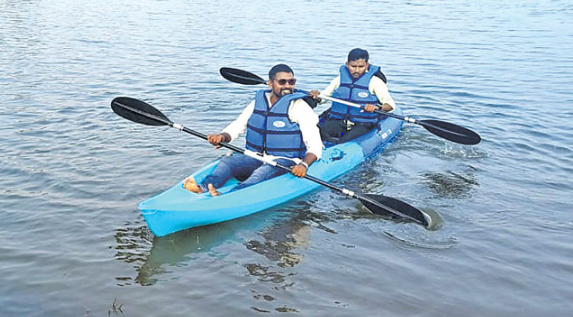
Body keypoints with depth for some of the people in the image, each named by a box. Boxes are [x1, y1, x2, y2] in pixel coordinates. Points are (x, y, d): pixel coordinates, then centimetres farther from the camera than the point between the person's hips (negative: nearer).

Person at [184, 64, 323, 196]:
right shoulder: (259, 101, 9)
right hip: (255, 157, 6)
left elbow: (315, 146, -11)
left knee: (262, 173, -35)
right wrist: (222, 136, -11)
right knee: (227, 161, -19)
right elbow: (237, 126, 12)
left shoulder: (300, 107, -6)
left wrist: (304, 164, -30)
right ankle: (202, 187, -44)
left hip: (285, 162, -5)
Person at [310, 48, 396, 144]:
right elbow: (325, 94, 19)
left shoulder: (374, 81, -3)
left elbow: (391, 104, -11)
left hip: (362, 125, -3)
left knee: (346, 140, -34)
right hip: (338, 121, 4)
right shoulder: (340, 78, 9)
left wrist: (377, 107, -33)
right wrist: (317, 95, -5)